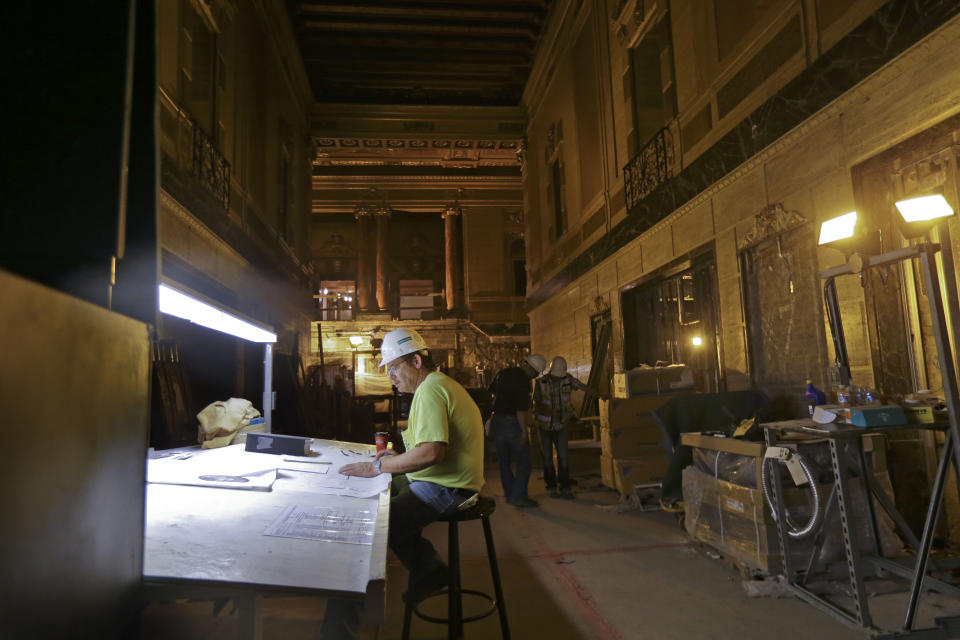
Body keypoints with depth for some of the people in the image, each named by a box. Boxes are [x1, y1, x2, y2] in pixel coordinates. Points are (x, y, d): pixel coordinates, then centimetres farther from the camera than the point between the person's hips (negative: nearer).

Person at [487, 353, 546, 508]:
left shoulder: (504, 373, 7)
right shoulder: (523, 381, -18)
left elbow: (491, 391, 18)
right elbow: (521, 409, -21)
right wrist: (524, 430, -16)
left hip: (497, 420, 8)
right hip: (512, 423, -8)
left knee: (504, 460, 14)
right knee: (523, 460, 3)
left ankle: (509, 495, 21)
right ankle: (519, 497, 1)